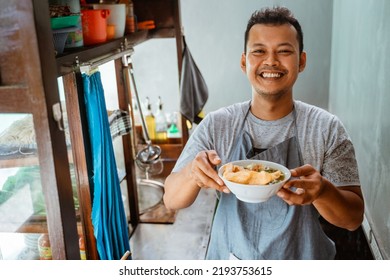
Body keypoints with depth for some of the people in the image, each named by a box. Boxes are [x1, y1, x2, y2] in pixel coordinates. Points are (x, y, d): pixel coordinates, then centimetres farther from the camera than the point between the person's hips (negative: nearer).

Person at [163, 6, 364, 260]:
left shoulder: (328, 129, -14)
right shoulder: (215, 125, -12)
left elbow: (354, 218, -13)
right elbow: (172, 200, -11)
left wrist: (322, 191, -34)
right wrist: (193, 173, -33)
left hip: (302, 259, 0)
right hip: (229, 258, 1)